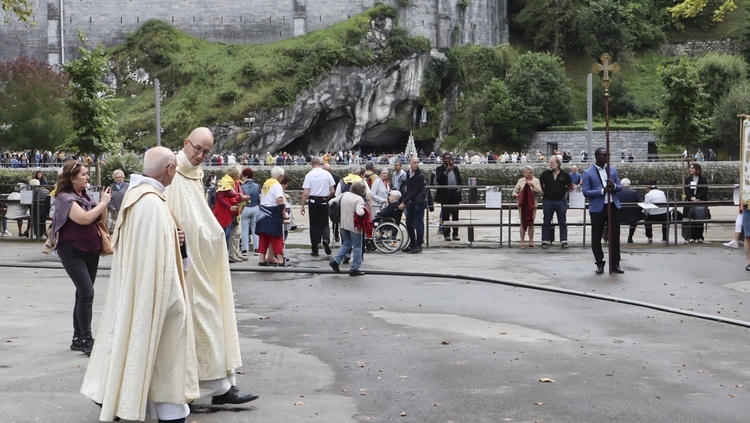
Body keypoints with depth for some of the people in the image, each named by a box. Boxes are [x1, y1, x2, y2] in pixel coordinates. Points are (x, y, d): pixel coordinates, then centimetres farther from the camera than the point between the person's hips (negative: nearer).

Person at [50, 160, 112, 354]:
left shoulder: (87, 195, 9)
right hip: (73, 252, -7)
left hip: (91, 251, 7)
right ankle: (86, 339, -10)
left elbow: (102, 220, 13)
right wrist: (103, 202, -14)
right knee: (87, 293, -15)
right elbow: (84, 218, -25)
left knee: (83, 294, 11)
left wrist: (104, 203, -1)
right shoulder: (65, 197, -11)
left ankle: (78, 338, 20)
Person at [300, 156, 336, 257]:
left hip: (313, 201, -1)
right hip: (324, 201, 1)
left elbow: (305, 193, -10)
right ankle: (326, 239, -16)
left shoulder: (309, 175, -7)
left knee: (314, 225, 8)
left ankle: (314, 250, 12)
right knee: (324, 223, 13)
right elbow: (332, 191, 1)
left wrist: (302, 206, -3)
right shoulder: (327, 174, -1)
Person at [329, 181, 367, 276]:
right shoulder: (359, 199, -18)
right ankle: (355, 268, 10)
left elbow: (331, 202, 7)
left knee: (346, 244, 23)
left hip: (343, 225, 6)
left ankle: (335, 260, 9)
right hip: (354, 226, -6)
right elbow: (360, 213, -32)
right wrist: (364, 210, -11)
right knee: (357, 247, 8)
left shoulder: (344, 195, 2)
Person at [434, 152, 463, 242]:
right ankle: (446, 234, 1)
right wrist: (446, 172, -21)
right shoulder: (440, 169, 1)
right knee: (445, 215, -3)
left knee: (455, 215, 5)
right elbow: (438, 180, -14)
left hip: (455, 193, 4)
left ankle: (455, 234, 9)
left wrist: (459, 187, 2)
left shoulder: (455, 168, 14)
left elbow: (460, 179, 20)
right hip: (445, 195, -4)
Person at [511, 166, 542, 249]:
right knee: (523, 223, -1)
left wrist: (532, 185, -17)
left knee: (531, 223, 5)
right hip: (522, 204, 0)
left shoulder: (536, 181, 4)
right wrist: (515, 194, -17)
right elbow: (515, 191, 5)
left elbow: (539, 191, -7)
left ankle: (531, 242, 10)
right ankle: (522, 242, 3)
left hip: (532, 204, 0)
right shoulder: (520, 181, 5)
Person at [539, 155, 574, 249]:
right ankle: (545, 241, 9)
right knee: (546, 222, 4)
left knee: (563, 222, 3)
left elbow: (570, 186, 13)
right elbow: (540, 184, 15)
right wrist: (544, 191, 6)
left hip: (561, 201, 0)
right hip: (548, 201, 0)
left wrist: (563, 191, 6)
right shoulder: (545, 174, 0)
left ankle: (564, 241, 8)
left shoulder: (564, 174, 0)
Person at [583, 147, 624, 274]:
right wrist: (602, 190, -19)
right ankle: (599, 264, 16)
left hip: (613, 206, 4)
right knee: (596, 237, 3)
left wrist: (613, 186, -12)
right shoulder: (588, 173, -3)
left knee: (615, 236, 5)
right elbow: (586, 192, -9)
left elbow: (620, 187, 11)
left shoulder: (612, 170, 10)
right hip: (597, 208, -3)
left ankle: (615, 264, 13)